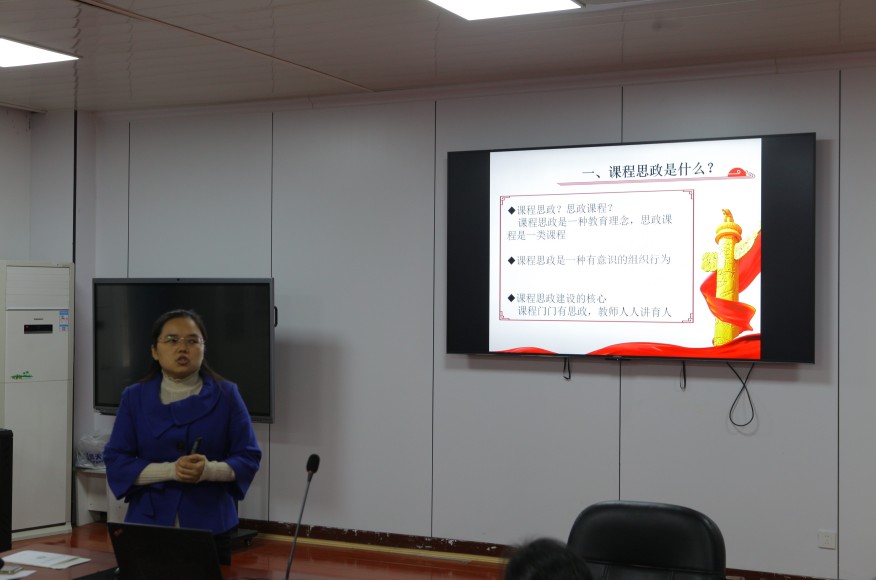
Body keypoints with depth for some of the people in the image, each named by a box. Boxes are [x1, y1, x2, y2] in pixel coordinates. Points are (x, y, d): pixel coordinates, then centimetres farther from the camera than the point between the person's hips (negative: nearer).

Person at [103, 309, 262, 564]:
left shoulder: (226, 395, 1)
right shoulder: (134, 397, 3)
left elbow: (248, 457, 0)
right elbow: (116, 461, -2)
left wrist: (210, 470, -20)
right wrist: (170, 470, -17)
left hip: (211, 527, 0)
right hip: (149, 525, 0)